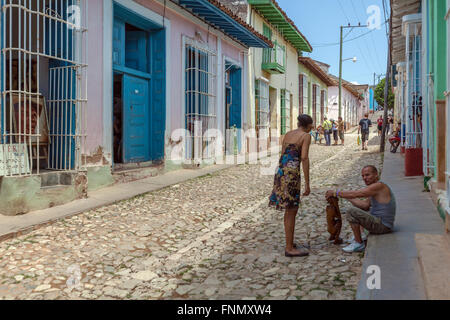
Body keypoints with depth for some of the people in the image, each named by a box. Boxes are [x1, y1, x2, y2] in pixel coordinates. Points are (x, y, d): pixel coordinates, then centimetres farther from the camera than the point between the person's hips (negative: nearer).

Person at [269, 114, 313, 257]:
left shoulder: (288, 134, 18)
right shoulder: (306, 136, -3)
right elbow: (304, 158, -12)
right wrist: (307, 184, -12)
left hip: (281, 170, 8)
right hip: (292, 172, -8)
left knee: (289, 210, 17)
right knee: (292, 211, -1)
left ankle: (290, 244, 27)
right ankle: (289, 248, 4)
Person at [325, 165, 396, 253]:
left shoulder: (379, 186, -18)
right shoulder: (375, 187, 12)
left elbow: (354, 194, -20)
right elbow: (365, 205, 14)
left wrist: (335, 193, -10)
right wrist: (346, 196, 10)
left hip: (382, 225, -11)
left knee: (352, 212, -21)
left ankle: (359, 243, -12)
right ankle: (358, 236, 19)